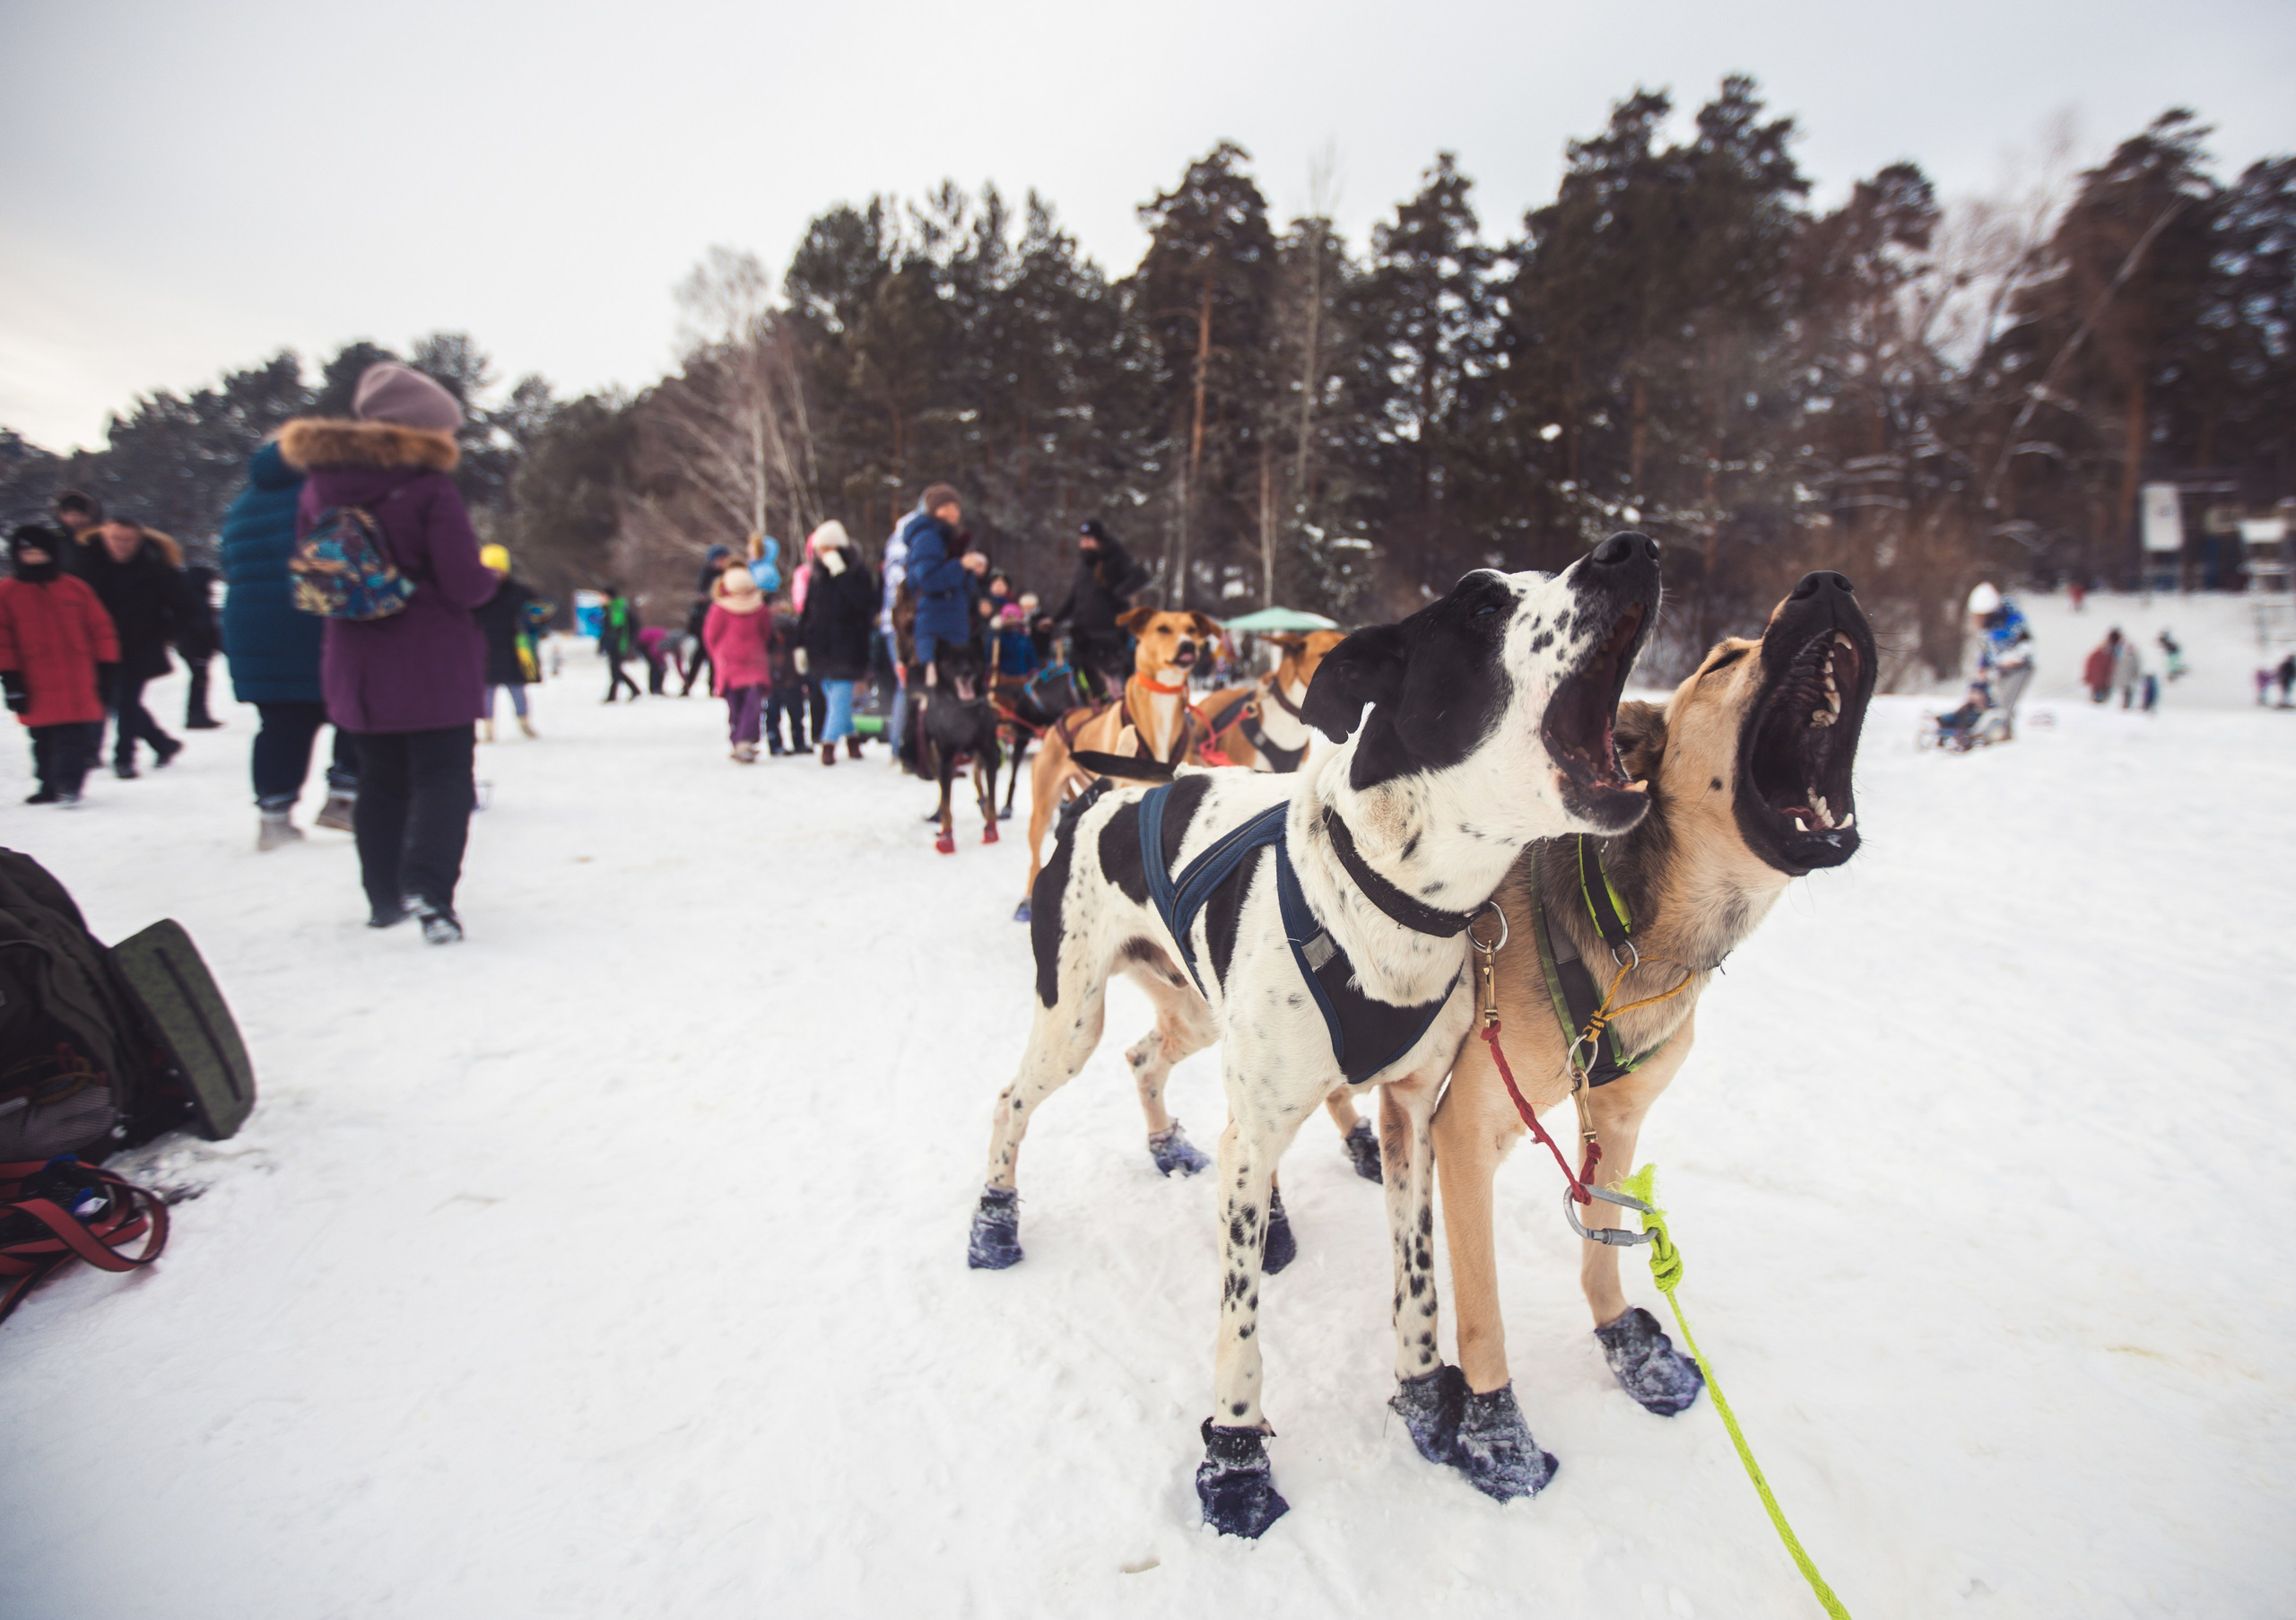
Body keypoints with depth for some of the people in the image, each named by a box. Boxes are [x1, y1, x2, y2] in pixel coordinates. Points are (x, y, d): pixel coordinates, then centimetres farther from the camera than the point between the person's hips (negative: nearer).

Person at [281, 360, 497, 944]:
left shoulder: (318, 486, 5)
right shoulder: (429, 488, -13)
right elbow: (464, 584, -15)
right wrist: (491, 576, 5)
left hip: (357, 665, 6)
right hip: (434, 666, -5)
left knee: (380, 780, 17)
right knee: (443, 776, -1)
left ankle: (384, 896, 23)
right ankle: (428, 888, -18)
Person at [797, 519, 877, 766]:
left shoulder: (857, 571, -4)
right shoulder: (817, 575, 10)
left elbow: (862, 601, -23)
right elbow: (807, 611, 14)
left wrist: (840, 572, -23)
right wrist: (801, 644, 9)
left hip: (846, 647, -5)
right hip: (820, 646, 6)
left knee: (840, 695, -9)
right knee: (833, 696, 10)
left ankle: (829, 742, -8)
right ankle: (850, 735, 23)